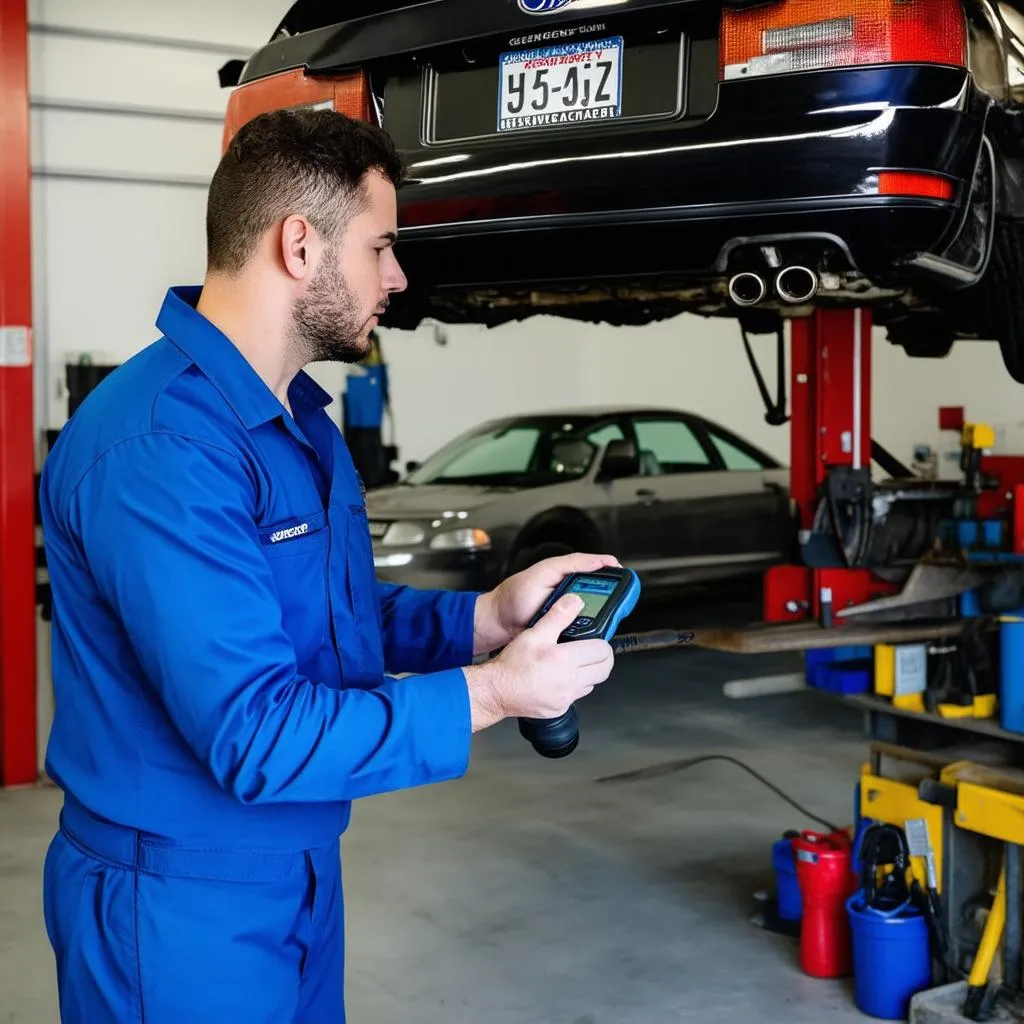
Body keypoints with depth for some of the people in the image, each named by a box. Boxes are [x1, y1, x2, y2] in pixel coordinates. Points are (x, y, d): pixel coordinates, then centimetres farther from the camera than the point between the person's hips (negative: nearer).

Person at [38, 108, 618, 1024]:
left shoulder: (297, 415, 7)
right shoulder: (159, 446, -27)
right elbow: (254, 735, -30)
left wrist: (487, 617, -3)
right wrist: (489, 696, -23)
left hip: (299, 873, 9)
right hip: (181, 909, -9)